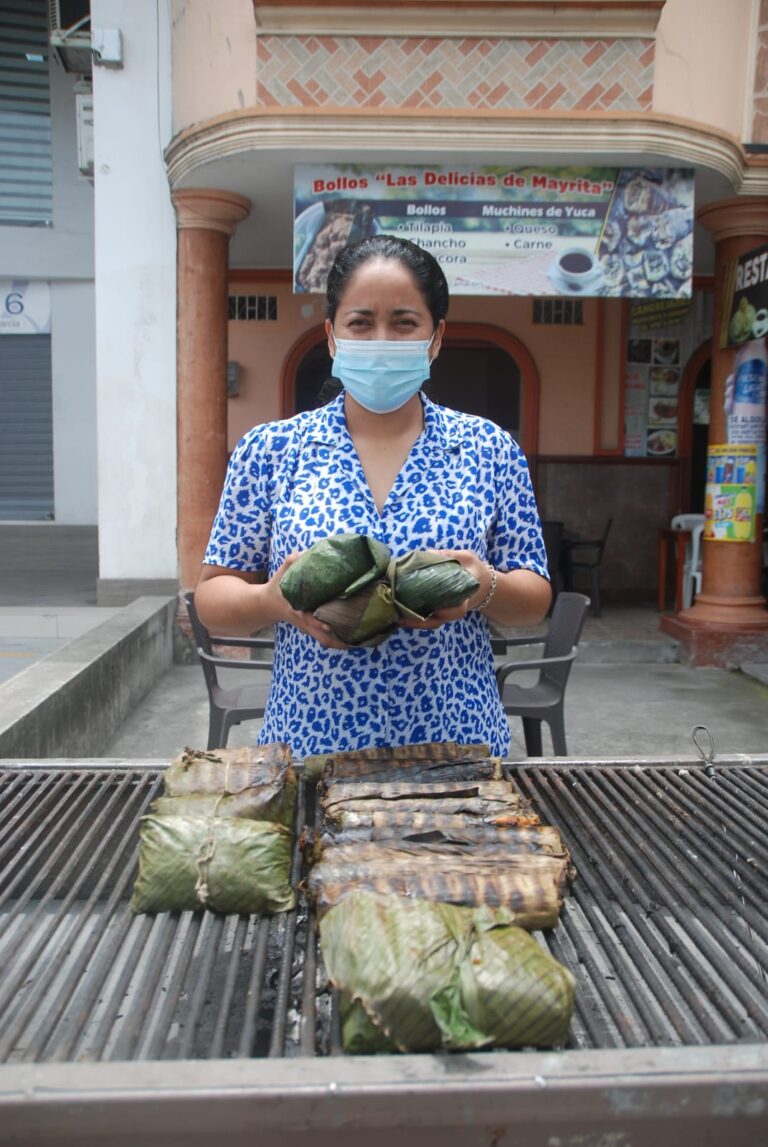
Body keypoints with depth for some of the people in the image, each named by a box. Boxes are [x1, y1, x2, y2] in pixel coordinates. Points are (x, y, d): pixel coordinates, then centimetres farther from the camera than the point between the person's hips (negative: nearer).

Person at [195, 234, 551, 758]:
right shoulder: (269, 451, -1)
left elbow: (536, 598, 4)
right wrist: (270, 600, -21)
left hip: (456, 745, 1)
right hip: (308, 743, 0)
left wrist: (487, 588, -19)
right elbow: (213, 595, 1)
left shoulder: (490, 450, 0)